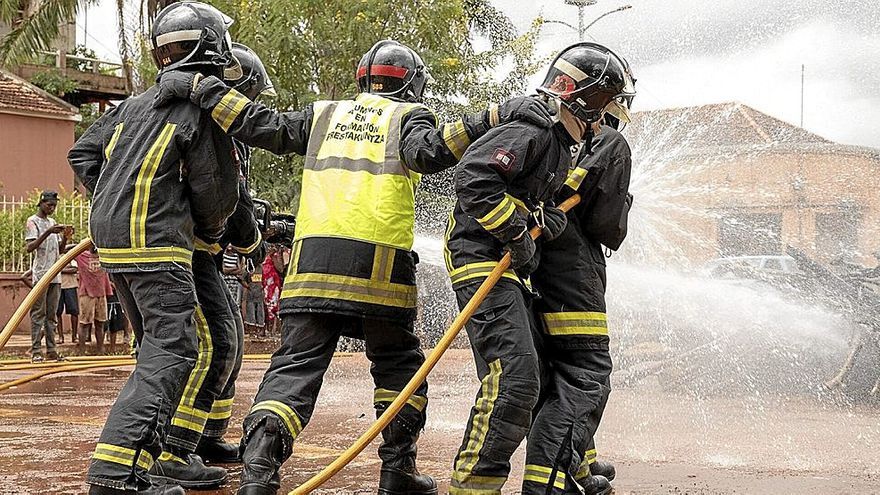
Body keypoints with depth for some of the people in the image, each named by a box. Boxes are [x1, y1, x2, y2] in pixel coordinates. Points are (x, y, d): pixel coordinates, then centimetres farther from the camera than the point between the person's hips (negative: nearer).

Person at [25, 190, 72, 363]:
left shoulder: (53, 223, 20)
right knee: (38, 313, -8)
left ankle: (51, 350, 6)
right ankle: (36, 351, -9)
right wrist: (48, 232, -22)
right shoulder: (32, 222, -2)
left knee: (52, 314, 6)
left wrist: (65, 237, 1)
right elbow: (29, 247, -14)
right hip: (40, 274, -7)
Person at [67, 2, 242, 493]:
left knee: (158, 344, 18)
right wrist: (211, 231, 15)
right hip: (155, 240, -9)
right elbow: (218, 191, -4)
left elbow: (83, 153, 19)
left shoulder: (136, 104, 17)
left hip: (111, 235, 9)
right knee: (174, 349, -12)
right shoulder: (207, 107, -6)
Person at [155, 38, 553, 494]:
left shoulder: (325, 113, 23)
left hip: (313, 258, 2)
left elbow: (266, 128, 14)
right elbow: (427, 153, -8)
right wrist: (493, 119, -12)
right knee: (398, 364, 16)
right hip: (380, 264, -2)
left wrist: (201, 89, 19)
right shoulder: (409, 114, 13)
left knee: (296, 365, -1)